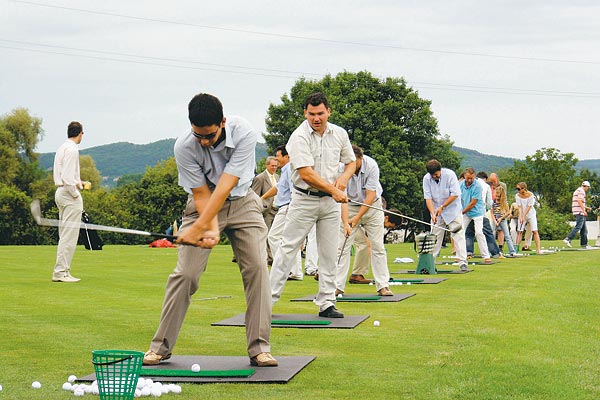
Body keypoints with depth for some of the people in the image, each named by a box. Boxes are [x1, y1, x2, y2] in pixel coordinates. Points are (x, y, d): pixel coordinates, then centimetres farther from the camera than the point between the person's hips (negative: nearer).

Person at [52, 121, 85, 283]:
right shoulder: (72, 149, -13)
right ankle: (61, 271, -9)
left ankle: (61, 271, 13)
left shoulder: (61, 148, 16)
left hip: (60, 192, 10)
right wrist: (75, 194, -16)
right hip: (69, 193, -10)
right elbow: (67, 176, -20)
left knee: (65, 234, 12)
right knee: (69, 234, -8)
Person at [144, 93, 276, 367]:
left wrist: (199, 227, -35)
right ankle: (161, 347, 3)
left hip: (241, 202, 0)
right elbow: (202, 193, -17)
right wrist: (212, 230, -32)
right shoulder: (184, 147, -23)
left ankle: (259, 348, -8)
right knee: (185, 273, -9)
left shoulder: (244, 134, -27)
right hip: (204, 204, 0)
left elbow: (225, 186, -31)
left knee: (257, 267, -13)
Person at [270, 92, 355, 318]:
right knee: (288, 249, -3)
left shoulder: (340, 134, 4)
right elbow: (306, 173, -20)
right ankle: (268, 298, 2)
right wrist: (334, 190, -20)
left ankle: (326, 303, 9)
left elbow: (351, 162, 16)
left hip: (331, 202, 4)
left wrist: (344, 177, -6)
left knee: (329, 253, 4)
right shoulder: (299, 137, -13)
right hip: (304, 200, -4)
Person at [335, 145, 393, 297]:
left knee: (377, 246, -3)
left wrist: (358, 217, -24)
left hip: (372, 206, -1)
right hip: (350, 206, 1)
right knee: (342, 246, -5)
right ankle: (337, 286, -2)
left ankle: (383, 286, 0)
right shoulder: (341, 169, -24)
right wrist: (345, 223, -33)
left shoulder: (371, 166, -25)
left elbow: (370, 196, -22)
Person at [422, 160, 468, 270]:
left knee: (458, 234, -10)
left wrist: (442, 207, -17)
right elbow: (428, 198, -11)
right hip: (437, 211, 3)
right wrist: (433, 213, -23)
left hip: (452, 209, -3)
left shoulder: (450, 175, -17)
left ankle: (462, 261, -12)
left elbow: (455, 194, -17)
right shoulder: (426, 179, -9)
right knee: (435, 236, 3)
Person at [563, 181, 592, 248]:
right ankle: (568, 239, -21)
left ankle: (584, 243, 11)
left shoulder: (577, 190, 23)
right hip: (580, 212, -10)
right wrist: (584, 210, -21)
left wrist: (587, 207, 31)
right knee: (578, 226, -14)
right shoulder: (581, 190, -8)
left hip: (577, 212, 10)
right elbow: (579, 201, -20)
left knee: (584, 228, 11)